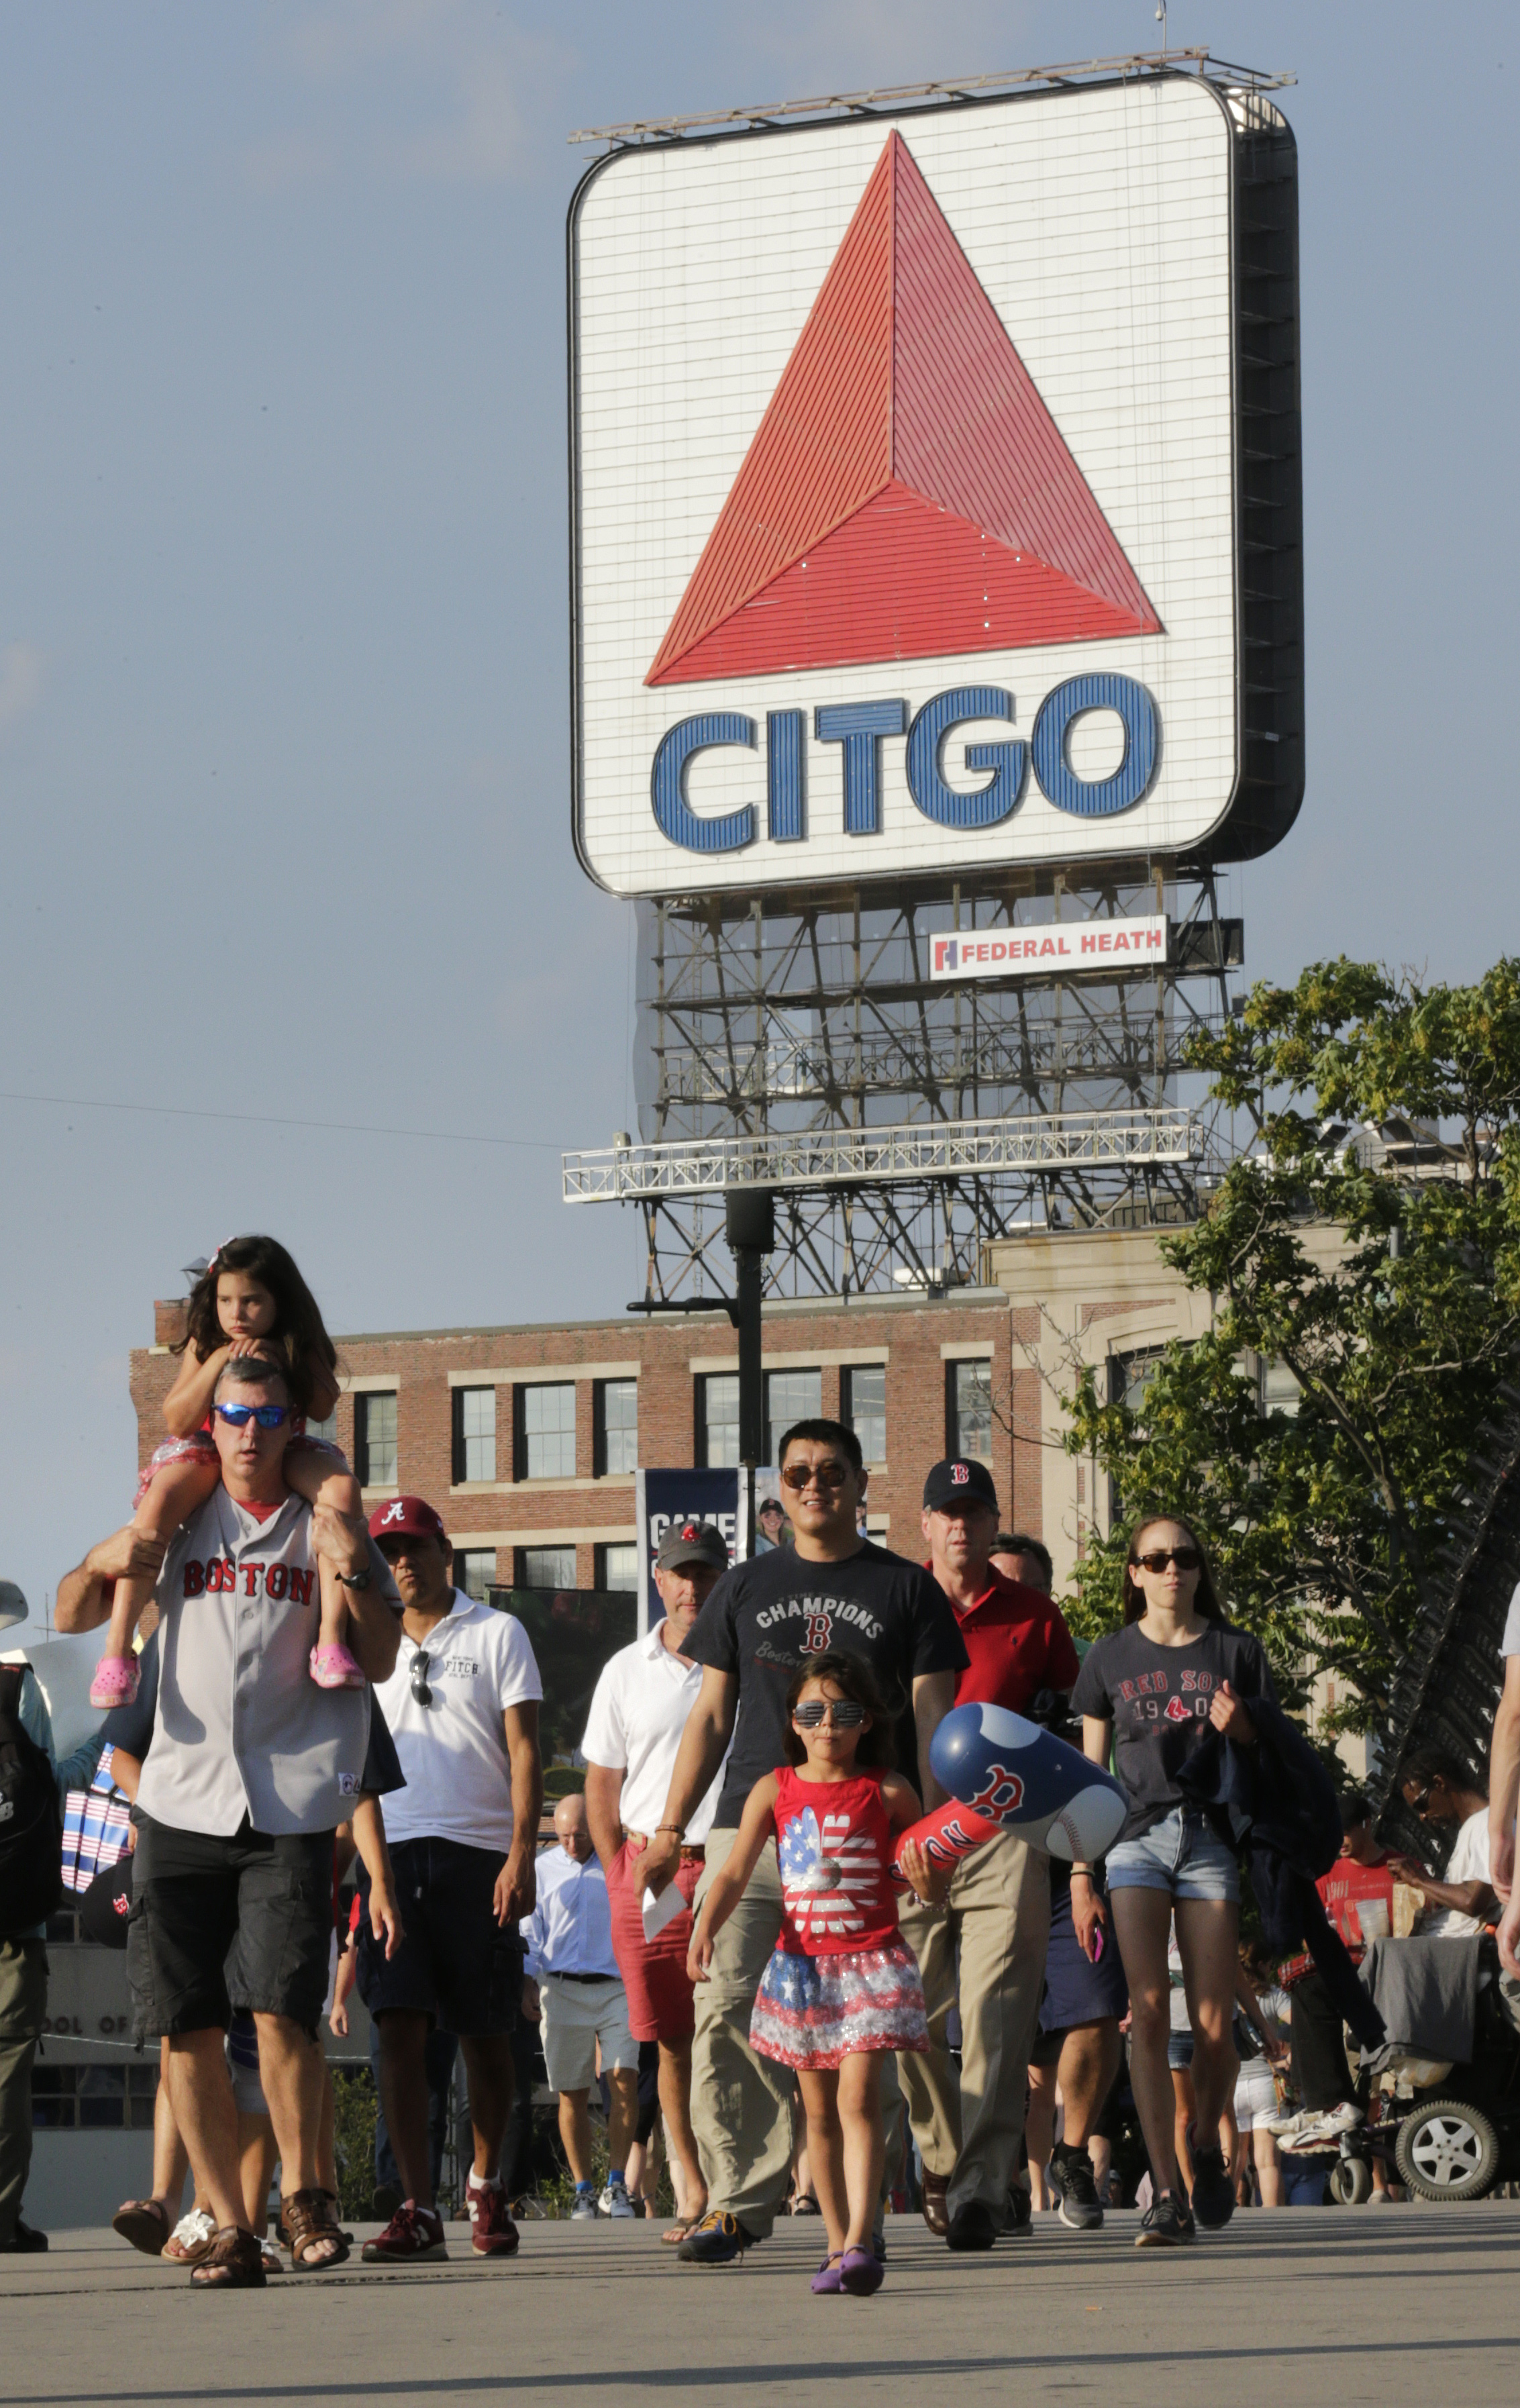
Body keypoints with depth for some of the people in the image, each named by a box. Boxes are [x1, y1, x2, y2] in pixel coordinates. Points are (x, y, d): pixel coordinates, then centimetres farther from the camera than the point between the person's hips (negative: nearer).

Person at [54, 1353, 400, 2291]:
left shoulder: (324, 1529, 9)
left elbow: (378, 1662, 3)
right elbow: (73, 1616, 16)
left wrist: (355, 1576, -14)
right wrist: (102, 1562, -5)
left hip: (291, 1808, -2)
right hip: (181, 1806, 2)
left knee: (282, 2009, -14)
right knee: (188, 2027, -2)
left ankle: (304, 2193, 4)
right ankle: (229, 2227, 4)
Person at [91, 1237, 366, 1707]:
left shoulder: (299, 1346, 1)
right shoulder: (204, 1346, -2)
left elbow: (323, 1407, -8)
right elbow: (177, 1421, -9)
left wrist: (280, 1362, -20)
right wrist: (218, 1363, -20)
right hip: (209, 1448, -1)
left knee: (342, 1488, -31)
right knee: (159, 1497, -34)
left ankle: (332, 1639, -36)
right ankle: (117, 1649, -36)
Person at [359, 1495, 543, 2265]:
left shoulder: (496, 1634, 7)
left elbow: (524, 1752, 1)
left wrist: (520, 1855, -10)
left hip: (478, 1853, -2)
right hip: (391, 1848, 2)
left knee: (484, 2034, 3)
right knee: (400, 2025, -10)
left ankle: (486, 2188, 22)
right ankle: (418, 2212, -14)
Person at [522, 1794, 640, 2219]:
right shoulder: (542, 1870, 13)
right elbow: (530, 1933, 14)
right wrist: (525, 1984, 1)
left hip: (616, 1988, -1)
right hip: (563, 1989, 1)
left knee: (624, 2080, -14)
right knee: (572, 2093, -1)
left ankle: (616, 2186, -9)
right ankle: (583, 2189, 6)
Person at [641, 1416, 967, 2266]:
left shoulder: (905, 1590, 11)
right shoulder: (747, 1588, 18)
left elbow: (929, 1716, 7)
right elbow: (712, 1715, 19)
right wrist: (671, 1828, 11)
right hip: (750, 1828, 2)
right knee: (727, 2010, -11)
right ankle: (739, 2201, -10)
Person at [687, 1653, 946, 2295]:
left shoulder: (887, 1792, 0)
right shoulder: (776, 1791, 5)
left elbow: (935, 1887, 5)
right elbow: (735, 1871, -1)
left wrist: (928, 1880, -19)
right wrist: (705, 1927, -18)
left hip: (872, 1961, -3)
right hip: (801, 1962, 3)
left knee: (859, 2097, -15)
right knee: (819, 2110, 9)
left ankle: (859, 2244, -23)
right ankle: (838, 2243, 19)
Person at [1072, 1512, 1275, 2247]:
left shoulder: (1234, 1653, 10)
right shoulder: (1111, 1658, 11)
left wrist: (1241, 1732, -8)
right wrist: (1080, 1876, 6)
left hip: (1212, 1835, 0)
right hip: (1135, 1835, 0)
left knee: (1212, 2025, -5)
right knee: (1148, 2012, -13)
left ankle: (1207, 2149, 24)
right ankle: (1166, 2193, -13)